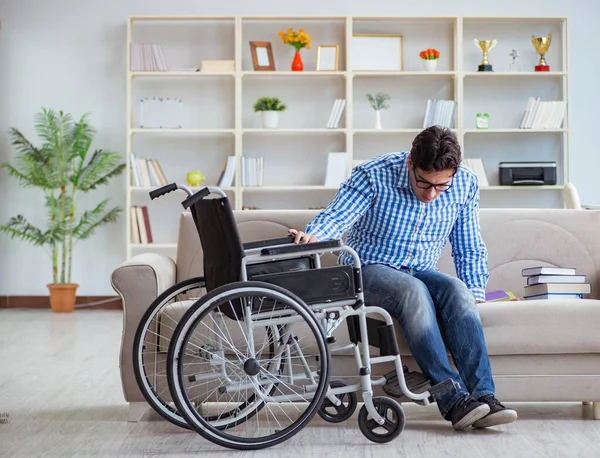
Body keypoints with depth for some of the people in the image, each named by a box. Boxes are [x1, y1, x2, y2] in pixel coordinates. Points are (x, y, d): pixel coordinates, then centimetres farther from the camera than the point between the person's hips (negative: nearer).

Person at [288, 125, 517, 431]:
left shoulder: (465, 185, -4)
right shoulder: (373, 175, -16)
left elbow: (470, 251, 5)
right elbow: (336, 216, -24)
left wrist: (474, 298, -4)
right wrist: (312, 236, -45)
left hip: (421, 272, 4)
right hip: (368, 269, -3)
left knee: (457, 290, -31)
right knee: (413, 290, -36)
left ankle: (483, 395, -36)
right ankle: (454, 401, -40)